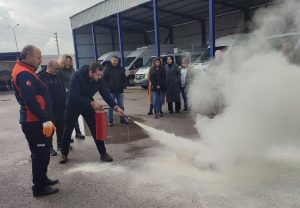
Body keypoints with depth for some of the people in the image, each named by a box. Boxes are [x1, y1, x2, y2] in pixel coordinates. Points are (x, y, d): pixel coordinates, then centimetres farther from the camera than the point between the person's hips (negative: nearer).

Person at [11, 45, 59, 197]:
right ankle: (39, 187, 13)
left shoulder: (24, 71, 15)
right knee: (41, 154, 0)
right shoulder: (24, 74, -18)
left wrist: (45, 119, 18)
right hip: (34, 122, -10)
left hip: (35, 120, 10)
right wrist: (46, 120, -27)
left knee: (41, 153, 20)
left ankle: (42, 180, 35)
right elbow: (30, 101, -28)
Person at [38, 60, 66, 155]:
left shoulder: (57, 76, 14)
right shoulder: (41, 77, -7)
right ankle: (49, 147, 15)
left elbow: (63, 90, 18)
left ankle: (60, 144, 27)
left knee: (61, 127, 13)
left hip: (61, 107, 6)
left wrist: (65, 103, 10)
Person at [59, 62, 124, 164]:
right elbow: (73, 95, -35)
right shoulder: (77, 76, -30)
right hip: (73, 105, -3)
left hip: (88, 105, 3)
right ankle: (64, 154, 26)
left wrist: (115, 107, -30)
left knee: (96, 129, -1)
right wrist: (91, 103, -40)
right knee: (68, 130, 8)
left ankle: (103, 153, 9)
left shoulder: (99, 80, -16)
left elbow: (106, 94, -16)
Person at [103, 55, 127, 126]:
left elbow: (124, 78, 13)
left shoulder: (121, 69, 6)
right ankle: (111, 121, 11)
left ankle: (122, 119, 22)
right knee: (111, 107, 4)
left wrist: (124, 85, -1)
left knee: (121, 106, 10)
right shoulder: (107, 69, -3)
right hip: (111, 91, -3)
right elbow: (104, 79, -4)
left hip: (120, 91, 3)